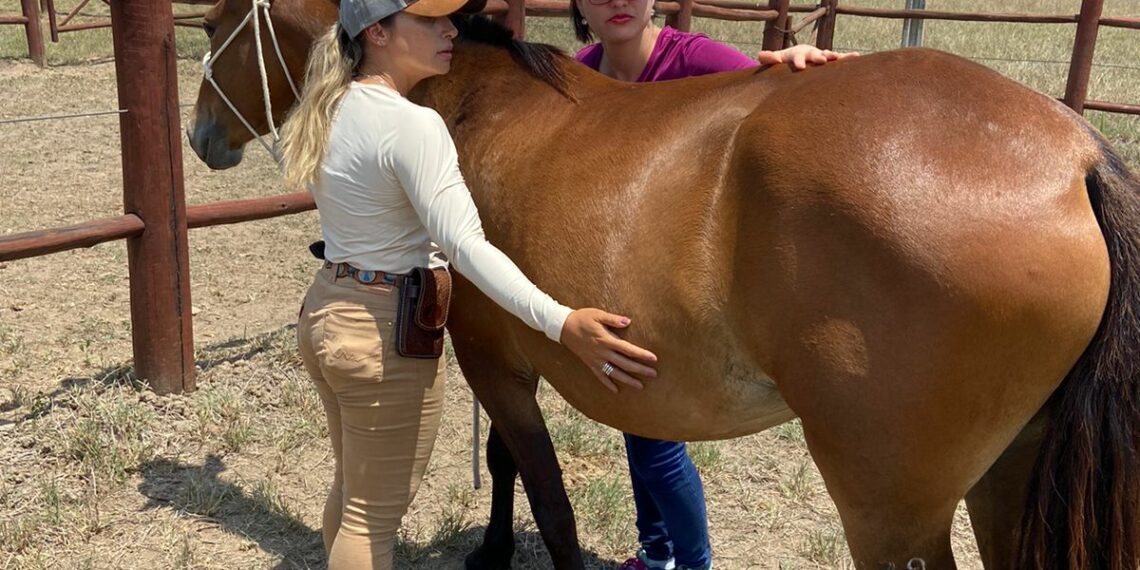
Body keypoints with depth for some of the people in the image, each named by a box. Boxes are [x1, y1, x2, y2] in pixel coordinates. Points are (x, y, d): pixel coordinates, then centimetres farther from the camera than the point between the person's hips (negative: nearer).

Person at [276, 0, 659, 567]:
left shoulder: (333, 108, 4)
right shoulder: (412, 125, -23)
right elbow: (464, 245, -32)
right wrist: (561, 323, -40)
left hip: (323, 308, 9)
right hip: (383, 333, -9)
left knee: (350, 488, 26)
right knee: (374, 515, 7)